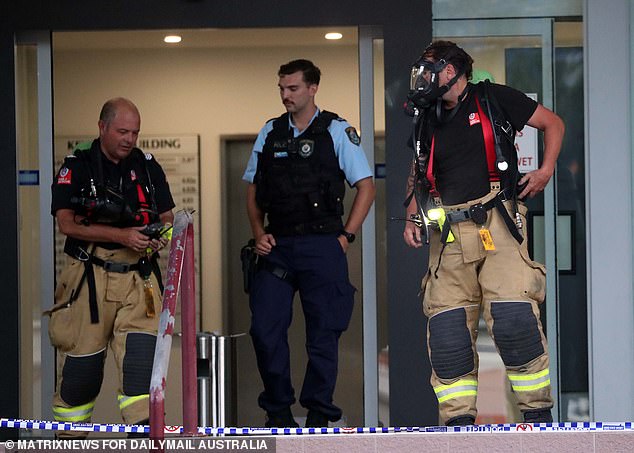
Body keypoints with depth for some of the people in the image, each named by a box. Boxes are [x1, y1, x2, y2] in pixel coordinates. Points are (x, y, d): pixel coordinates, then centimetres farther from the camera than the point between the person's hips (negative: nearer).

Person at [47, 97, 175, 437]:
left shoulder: (147, 166, 11)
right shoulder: (77, 167, -1)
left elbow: (167, 217, 16)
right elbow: (67, 223, -12)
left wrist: (160, 236, -9)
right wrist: (124, 236, -19)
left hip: (139, 278, 3)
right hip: (90, 279, -2)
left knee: (142, 357, -11)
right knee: (80, 366, 6)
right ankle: (70, 438, 23)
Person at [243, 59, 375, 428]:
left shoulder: (337, 131, 1)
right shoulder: (270, 132, 12)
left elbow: (366, 186, 0)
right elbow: (253, 189, 17)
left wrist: (346, 236, -5)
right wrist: (259, 233, 3)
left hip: (321, 246, -3)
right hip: (277, 246, 4)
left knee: (323, 332, 1)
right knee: (265, 329, -1)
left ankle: (319, 415, 11)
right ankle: (278, 410, 13)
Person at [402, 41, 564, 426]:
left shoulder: (493, 99, 6)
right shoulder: (429, 121, 20)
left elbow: (553, 123, 13)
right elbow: (419, 178, 29)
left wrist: (546, 170, 0)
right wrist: (412, 219, 13)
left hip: (496, 224, -5)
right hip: (449, 233, 5)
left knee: (513, 318, -17)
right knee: (446, 328, -5)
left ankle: (538, 412, -5)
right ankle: (459, 420, 3)